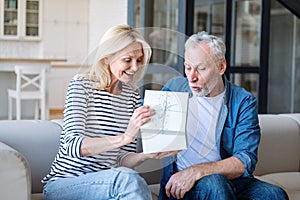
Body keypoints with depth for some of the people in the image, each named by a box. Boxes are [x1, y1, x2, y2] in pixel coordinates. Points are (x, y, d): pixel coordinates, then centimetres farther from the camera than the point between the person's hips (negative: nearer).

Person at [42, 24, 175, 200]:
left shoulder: (132, 96, 9)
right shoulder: (81, 85, -7)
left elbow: (122, 160, 8)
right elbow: (73, 145, -22)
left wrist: (146, 155, -14)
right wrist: (124, 137, -34)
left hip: (105, 183, 5)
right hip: (62, 185, -4)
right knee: (127, 178, -32)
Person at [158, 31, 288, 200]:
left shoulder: (244, 102, 0)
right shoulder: (174, 88, 5)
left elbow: (245, 162, -10)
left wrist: (196, 171, -23)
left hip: (230, 181, 1)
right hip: (178, 185, 0)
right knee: (213, 182, -34)